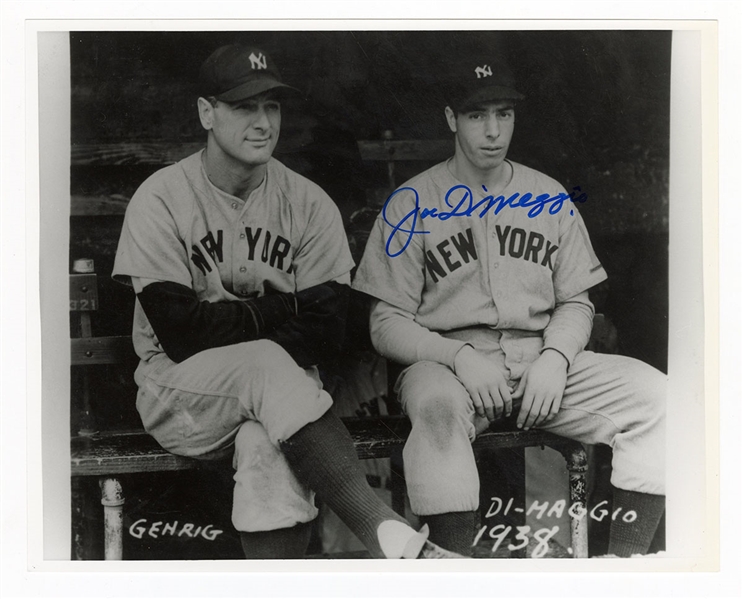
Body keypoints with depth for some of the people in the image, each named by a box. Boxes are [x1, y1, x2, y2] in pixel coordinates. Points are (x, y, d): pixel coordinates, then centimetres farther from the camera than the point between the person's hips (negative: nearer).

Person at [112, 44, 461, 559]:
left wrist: (231, 324, -14)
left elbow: (324, 333, -5)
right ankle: (392, 539, -38)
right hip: (179, 392, -1)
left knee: (267, 444, -34)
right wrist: (281, 310, -8)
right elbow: (181, 333, -13)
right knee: (267, 364, -34)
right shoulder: (161, 200, -5)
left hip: (277, 385, 2)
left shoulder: (309, 204, 2)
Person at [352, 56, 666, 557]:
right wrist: (460, 355, -16)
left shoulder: (551, 198, 13)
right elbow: (387, 324, 0)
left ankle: (626, 559, -15)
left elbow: (575, 303, 13)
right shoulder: (412, 204, 3)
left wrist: (554, 358, -8)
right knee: (437, 408, -38)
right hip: (446, 361, -3)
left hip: (541, 359, 3)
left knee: (655, 396, -18)